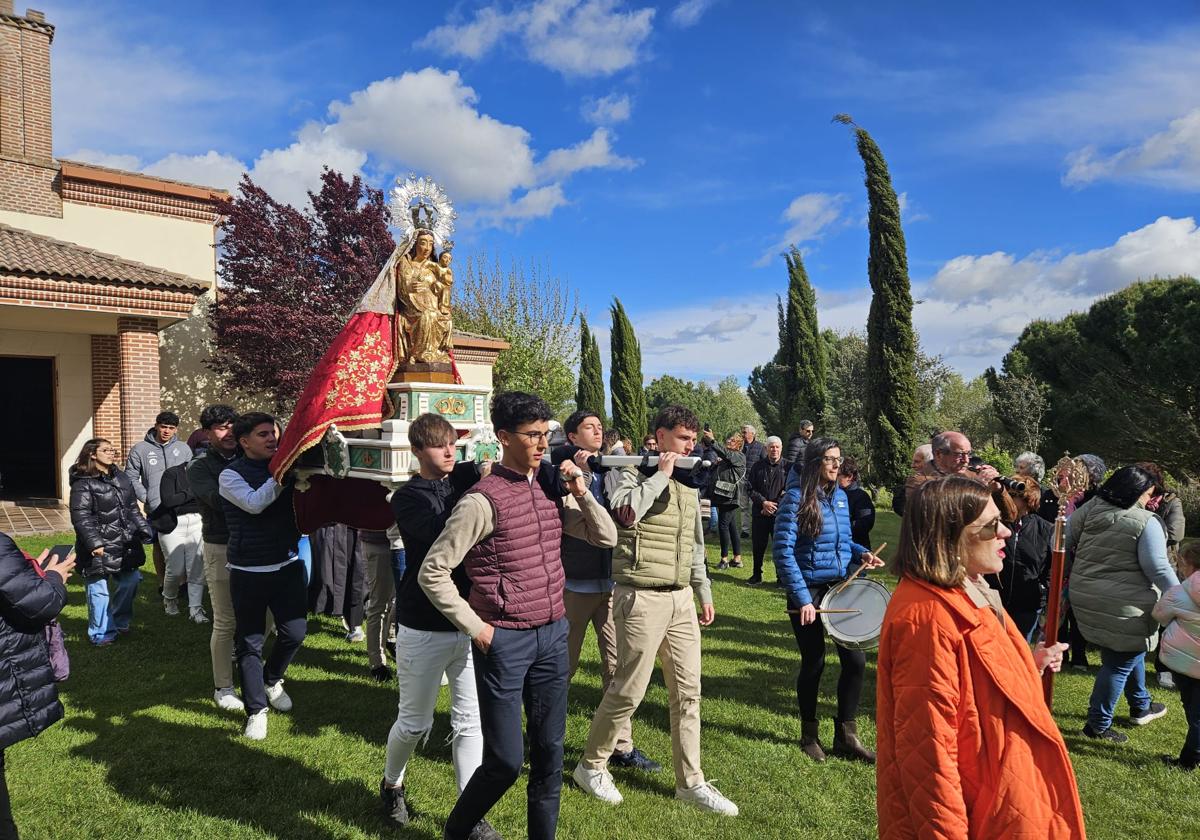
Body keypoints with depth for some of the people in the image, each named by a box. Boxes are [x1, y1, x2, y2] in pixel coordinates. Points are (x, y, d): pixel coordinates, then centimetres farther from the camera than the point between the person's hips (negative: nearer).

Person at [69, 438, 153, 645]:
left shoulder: (121, 478, 13)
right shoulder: (83, 483, -9)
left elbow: (133, 509, 19)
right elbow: (81, 516, -16)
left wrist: (144, 530, 14)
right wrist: (93, 542, -23)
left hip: (125, 544, 7)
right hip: (100, 547, -7)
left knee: (130, 581, 13)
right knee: (100, 589, -2)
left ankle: (120, 622, 34)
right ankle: (101, 633, 13)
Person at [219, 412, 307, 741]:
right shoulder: (231, 475, -6)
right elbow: (254, 503, -24)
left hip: (287, 566, 4)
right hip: (248, 573, -4)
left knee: (295, 632, 6)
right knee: (250, 643, 6)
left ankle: (271, 680, 36)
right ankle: (256, 710, 21)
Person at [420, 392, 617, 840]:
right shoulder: (483, 500, -15)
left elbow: (607, 537, 10)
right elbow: (432, 572, -13)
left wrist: (581, 492, -4)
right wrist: (475, 627, -11)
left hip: (553, 634, 6)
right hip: (505, 641, -6)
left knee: (550, 752, 14)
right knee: (506, 760, 3)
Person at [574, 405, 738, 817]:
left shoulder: (689, 484, 13)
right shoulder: (634, 473, -6)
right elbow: (624, 513, -28)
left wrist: (704, 593, 21)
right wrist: (661, 474, -19)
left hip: (681, 598, 7)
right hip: (641, 598, -6)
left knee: (688, 692, 10)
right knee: (629, 690, 1)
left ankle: (690, 781, 23)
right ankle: (591, 765, 23)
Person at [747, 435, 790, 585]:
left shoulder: (788, 467, 1)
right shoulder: (758, 466, 8)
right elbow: (751, 489, 5)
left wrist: (774, 506, -9)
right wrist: (763, 502, -11)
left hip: (780, 514, -2)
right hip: (759, 512, 2)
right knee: (758, 545, 9)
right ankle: (757, 575, 23)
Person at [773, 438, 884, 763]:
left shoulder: (840, 496, 5)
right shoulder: (795, 498, -15)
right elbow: (783, 551, -17)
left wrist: (862, 553, -3)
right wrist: (802, 599, -20)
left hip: (840, 583, 6)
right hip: (808, 589, -6)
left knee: (855, 658, 2)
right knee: (814, 662, 6)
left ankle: (846, 735, 20)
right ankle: (810, 735, 28)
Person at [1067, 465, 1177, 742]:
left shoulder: (1088, 510, 1)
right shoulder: (1146, 523, -15)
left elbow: (1063, 543, 6)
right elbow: (1158, 569, -15)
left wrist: (1074, 576, 20)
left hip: (1086, 599, 7)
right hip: (1124, 607, -7)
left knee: (1129, 651, 27)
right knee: (1120, 663, 7)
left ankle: (1141, 707, 45)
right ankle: (1098, 724, 15)